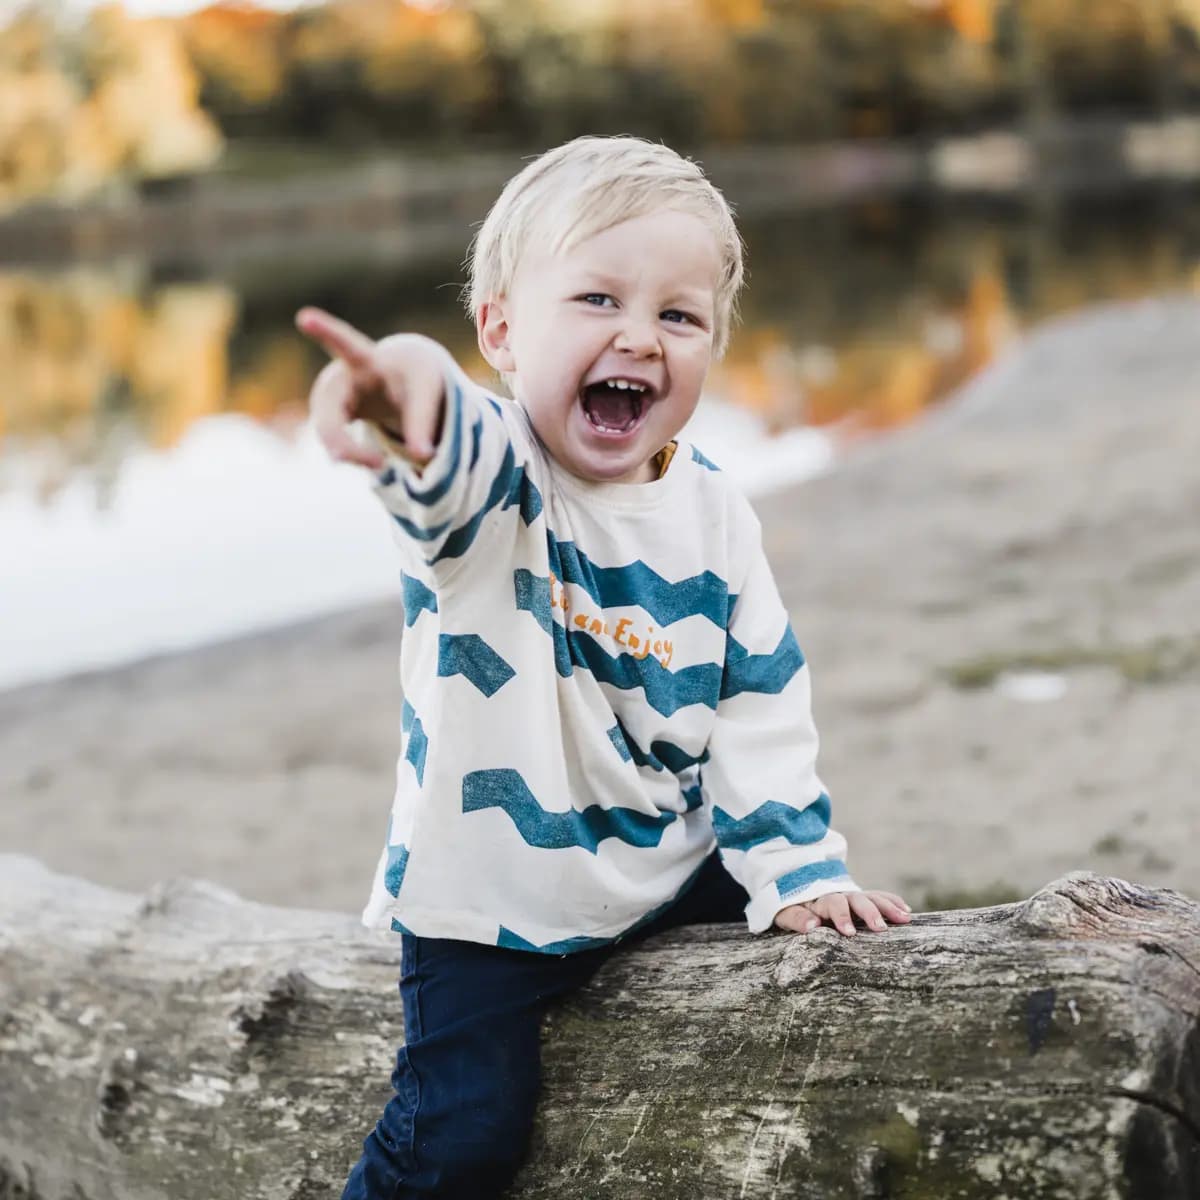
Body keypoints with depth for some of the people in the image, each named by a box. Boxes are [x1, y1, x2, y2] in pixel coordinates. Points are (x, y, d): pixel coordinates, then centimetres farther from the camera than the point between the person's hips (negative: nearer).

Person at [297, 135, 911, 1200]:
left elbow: (762, 703, 4)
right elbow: (451, 451, -46)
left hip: (670, 868, 5)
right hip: (493, 895, -5)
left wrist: (797, 870, -1)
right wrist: (410, 388, -70)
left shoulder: (714, 515, -2)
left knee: (840, 943, 14)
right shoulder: (489, 480, -19)